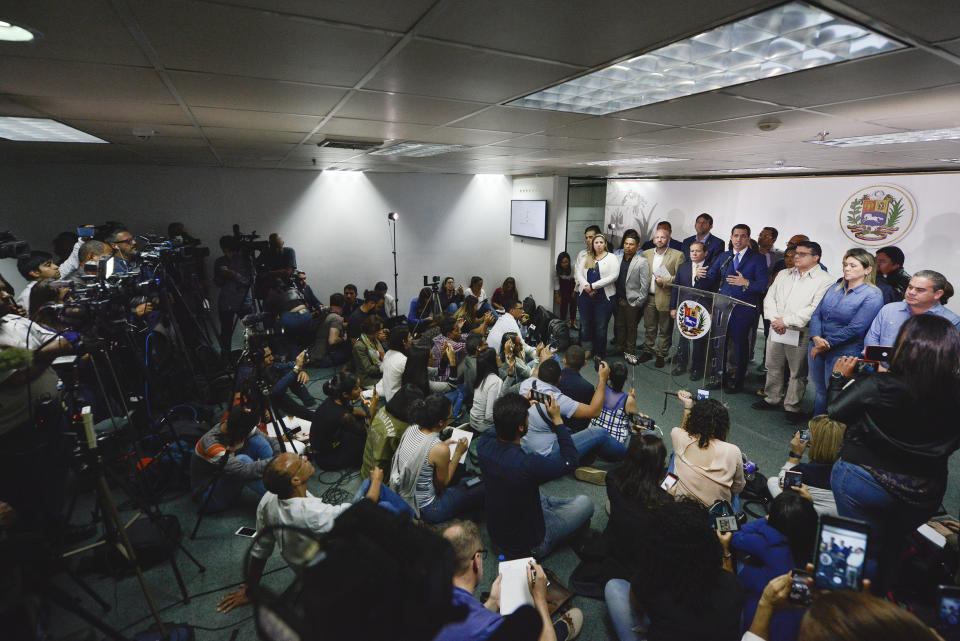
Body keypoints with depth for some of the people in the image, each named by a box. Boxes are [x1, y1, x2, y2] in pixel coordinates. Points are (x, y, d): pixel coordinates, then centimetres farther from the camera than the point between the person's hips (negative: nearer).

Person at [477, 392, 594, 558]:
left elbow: (499, 429, 8)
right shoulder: (528, 464, -38)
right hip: (528, 544, -6)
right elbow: (570, 460, -20)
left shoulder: (483, 443, -19)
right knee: (585, 502, 10)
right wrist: (557, 420, -16)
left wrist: (522, 407, 4)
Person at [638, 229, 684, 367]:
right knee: (649, 327, 14)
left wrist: (665, 281, -16)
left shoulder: (677, 255, -4)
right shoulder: (646, 254, 9)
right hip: (649, 297, 4)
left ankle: (661, 355, 19)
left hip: (666, 298, -3)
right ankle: (648, 352, 27)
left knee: (664, 330, 7)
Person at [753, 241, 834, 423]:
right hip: (776, 329, 6)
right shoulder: (783, 274, 14)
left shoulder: (824, 281, -6)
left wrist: (786, 321, -18)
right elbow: (769, 297, 9)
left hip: (800, 333, -5)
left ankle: (792, 407, 15)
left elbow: (815, 309, -16)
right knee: (773, 366, 15)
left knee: (797, 372, 3)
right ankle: (772, 398, 30)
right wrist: (774, 318, -7)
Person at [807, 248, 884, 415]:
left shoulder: (872, 296, -9)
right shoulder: (834, 289, 11)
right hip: (818, 350, 6)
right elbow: (816, 314, 5)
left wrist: (826, 344, -16)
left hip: (843, 353, -6)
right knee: (820, 391, 17)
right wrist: (816, 339, -12)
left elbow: (855, 328, -17)